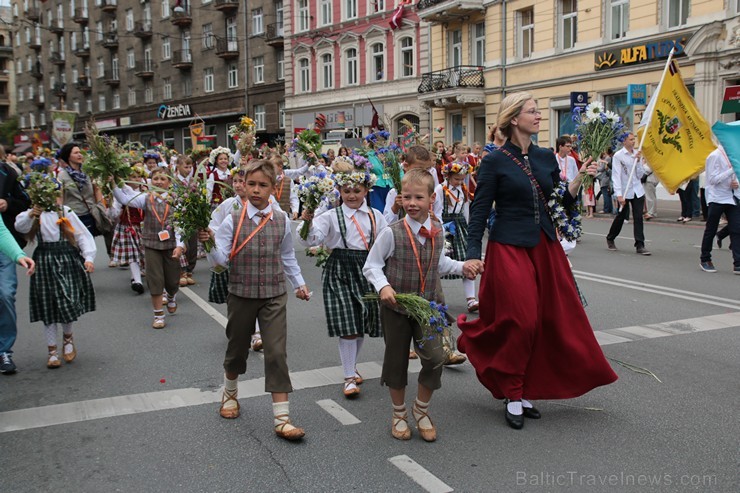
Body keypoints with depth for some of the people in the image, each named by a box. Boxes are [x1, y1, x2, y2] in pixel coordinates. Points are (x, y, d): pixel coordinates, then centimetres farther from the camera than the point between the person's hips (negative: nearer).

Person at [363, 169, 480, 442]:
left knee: (435, 357, -8)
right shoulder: (392, 233, -16)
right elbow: (371, 265, -9)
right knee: (396, 360, 9)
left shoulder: (437, 230, -1)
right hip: (395, 307, -3)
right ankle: (399, 414, 32)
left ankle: (421, 409, 18)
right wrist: (383, 286, -24)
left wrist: (461, 267, 4)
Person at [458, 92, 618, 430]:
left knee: (553, 319, 8)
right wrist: (473, 254, -16)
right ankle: (512, 396, 13)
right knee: (519, 321, -6)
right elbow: (479, 211, -7)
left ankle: (525, 392, 23)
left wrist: (580, 177, -2)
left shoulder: (546, 158, 9)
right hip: (509, 249, -6)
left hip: (545, 249, 6)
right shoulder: (495, 162, -7)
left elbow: (561, 202, 14)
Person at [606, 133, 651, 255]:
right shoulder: (618, 156, -7)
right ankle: (610, 239, 32)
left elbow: (640, 175, 8)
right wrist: (619, 195, -20)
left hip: (638, 191, 4)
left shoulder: (637, 154, 8)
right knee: (621, 216, 9)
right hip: (624, 192, -4)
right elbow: (616, 176, -13)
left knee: (638, 217, -3)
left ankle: (640, 245, -2)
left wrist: (638, 162, -7)